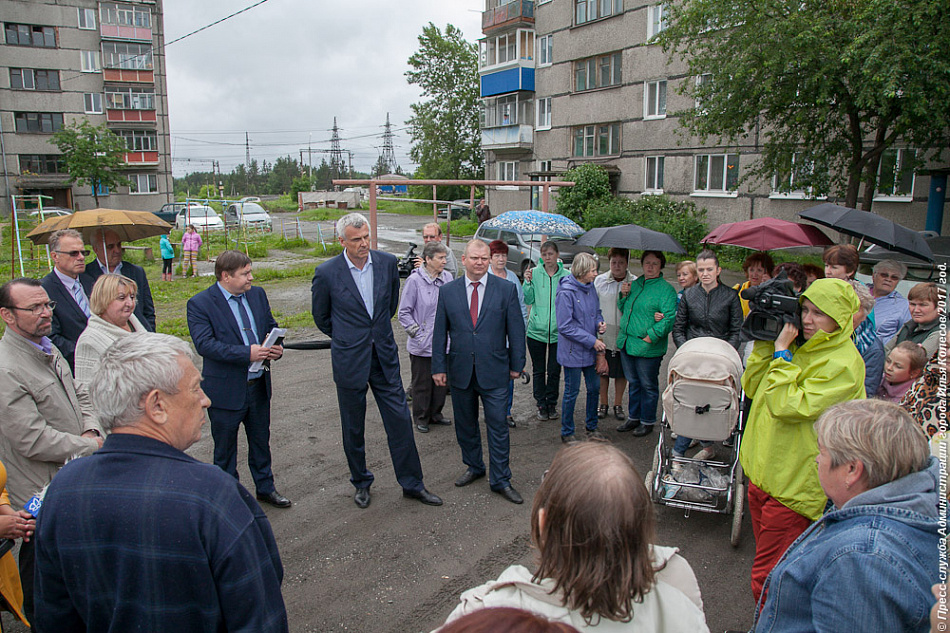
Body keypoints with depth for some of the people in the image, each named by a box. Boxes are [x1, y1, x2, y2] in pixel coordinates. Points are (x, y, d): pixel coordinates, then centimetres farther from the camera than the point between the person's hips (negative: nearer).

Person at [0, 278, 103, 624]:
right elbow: (34, 441, -25)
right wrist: (92, 446, -14)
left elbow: (79, 397, 18)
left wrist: (90, 429, -2)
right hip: (42, 495, -8)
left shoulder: (48, 348, 6)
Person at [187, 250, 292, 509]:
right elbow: (204, 344, -23)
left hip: (259, 384, 5)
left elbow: (271, 327, 13)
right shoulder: (200, 303, -14)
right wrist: (247, 353, -30)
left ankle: (265, 488, 38)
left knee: (261, 441, 20)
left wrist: (276, 348, -9)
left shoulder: (257, 294, 4)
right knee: (225, 449, 12)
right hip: (225, 390, -5)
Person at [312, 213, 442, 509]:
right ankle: (361, 482, 32)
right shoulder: (326, 273, -11)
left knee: (400, 419, 5)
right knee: (353, 427, 12)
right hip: (349, 361, -2)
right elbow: (320, 316, 5)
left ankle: (412, 484, 19)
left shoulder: (387, 262, -3)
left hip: (385, 357, 2)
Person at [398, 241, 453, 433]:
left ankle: (436, 413, 33)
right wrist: (417, 334, -9)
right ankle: (421, 418, 24)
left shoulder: (447, 278, 1)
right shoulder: (414, 280, -13)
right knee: (422, 384, 7)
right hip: (422, 345, -5)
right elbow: (404, 313, -7)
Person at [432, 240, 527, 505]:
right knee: (465, 425, 15)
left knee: (497, 426, 2)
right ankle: (474, 467, 36)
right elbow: (440, 333, 5)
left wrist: (517, 364, 0)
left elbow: (516, 329, 1)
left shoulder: (506, 289, -2)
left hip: (494, 371, -2)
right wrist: (439, 367, 2)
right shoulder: (447, 291, 2)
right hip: (460, 371, 2)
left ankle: (500, 480, 15)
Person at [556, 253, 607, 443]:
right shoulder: (566, 293, -19)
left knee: (594, 387, 16)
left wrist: (600, 323, -3)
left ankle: (591, 427, 35)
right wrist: (592, 340, -18)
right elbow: (565, 327, -19)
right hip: (573, 351, -7)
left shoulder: (590, 287, 4)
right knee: (572, 392, 4)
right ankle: (567, 433, 22)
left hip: (590, 350, 7)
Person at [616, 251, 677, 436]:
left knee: (648, 386, 7)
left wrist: (650, 337, -19)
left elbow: (669, 319, -16)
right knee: (633, 383, 18)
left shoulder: (666, 289, -9)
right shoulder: (635, 284, 12)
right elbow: (624, 310, 21)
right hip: (627, 344, 6)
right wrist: (624, 296, 2)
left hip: (648, 349, -6)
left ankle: (647, 421, 22)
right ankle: (633, 417, 32)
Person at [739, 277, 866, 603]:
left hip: (792, 486, -8)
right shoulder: (797, 347, 8)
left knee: (767, 581, -3)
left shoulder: (843, 364, -18)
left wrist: (781, 353, -20)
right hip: (762, 472, 8)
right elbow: (752, 387, 9)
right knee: (766, 562, 22)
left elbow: (790, 407, -25)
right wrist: (766, 341, -1)